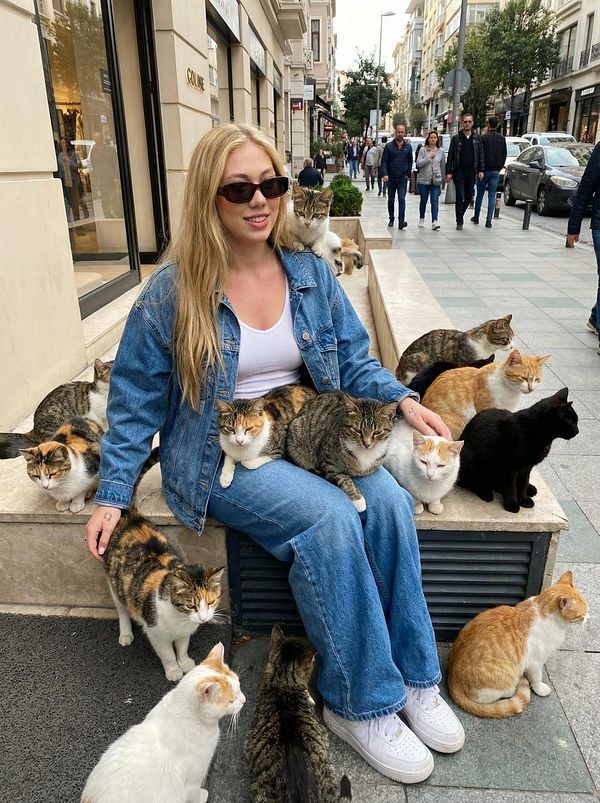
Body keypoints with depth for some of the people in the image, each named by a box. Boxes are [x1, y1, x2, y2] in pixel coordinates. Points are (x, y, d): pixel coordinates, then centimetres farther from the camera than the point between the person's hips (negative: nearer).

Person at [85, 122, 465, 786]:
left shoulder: (310, 273, 5)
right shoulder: (172, 292, -6)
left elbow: (354, 361, 10)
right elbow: (136, 400, -1)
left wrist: (403, 400, -9)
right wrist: (112, 496, -4)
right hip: (222, 456, -4)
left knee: (390, 502, -23)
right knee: (330, 517, -29)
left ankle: (414, 675, -2)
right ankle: (362, 703, -8)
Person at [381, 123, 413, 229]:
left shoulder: (408, 147, 6)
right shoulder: (389, 146, 1)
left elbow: (410, 161, 11)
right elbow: (384, 161, -3)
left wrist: (408, 174, 4)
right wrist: (384, 174, -16)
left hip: (403, 178, 0)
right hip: (391, 177, 1)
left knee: (402, 199, -11)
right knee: (391, 199, 11)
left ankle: (401, 221, -18)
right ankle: (391, 219, 25)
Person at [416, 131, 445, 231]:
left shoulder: (441, 151, 7)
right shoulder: (422, 150, 0)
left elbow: (443, 165, 13)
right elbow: (418, 163, -9)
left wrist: (443, 178, 13)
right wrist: (428, 157, -14)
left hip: (436, 180, 1)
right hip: (423, 179, 0)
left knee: (435, 200, -12)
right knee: (423, 200, 11)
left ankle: (434, 221, -21)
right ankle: (421, 219, 30)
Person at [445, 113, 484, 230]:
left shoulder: (477, 138, 9)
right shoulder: (456, 138, 3)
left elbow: (481, 155, 10)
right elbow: (450, 156, 2)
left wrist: (481, 170, 1)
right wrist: (449, 172, -5)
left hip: (471, 172, 3)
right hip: (458, 172, -3)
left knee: (469, 197, 7)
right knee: (460, 196, -7)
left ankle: (460, 215, 28)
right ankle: (459, 222, -1)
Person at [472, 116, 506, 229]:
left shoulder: (484, 137, -8)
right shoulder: (502, 138, 5)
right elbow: (504, 155, 9)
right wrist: (500, 167, 18)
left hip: (484, 170, -3)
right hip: (496, 171, 3)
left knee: (480, 194, 11)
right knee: (492, 195, 2)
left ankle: (476, 217, 19)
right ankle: (489, 220, -3)